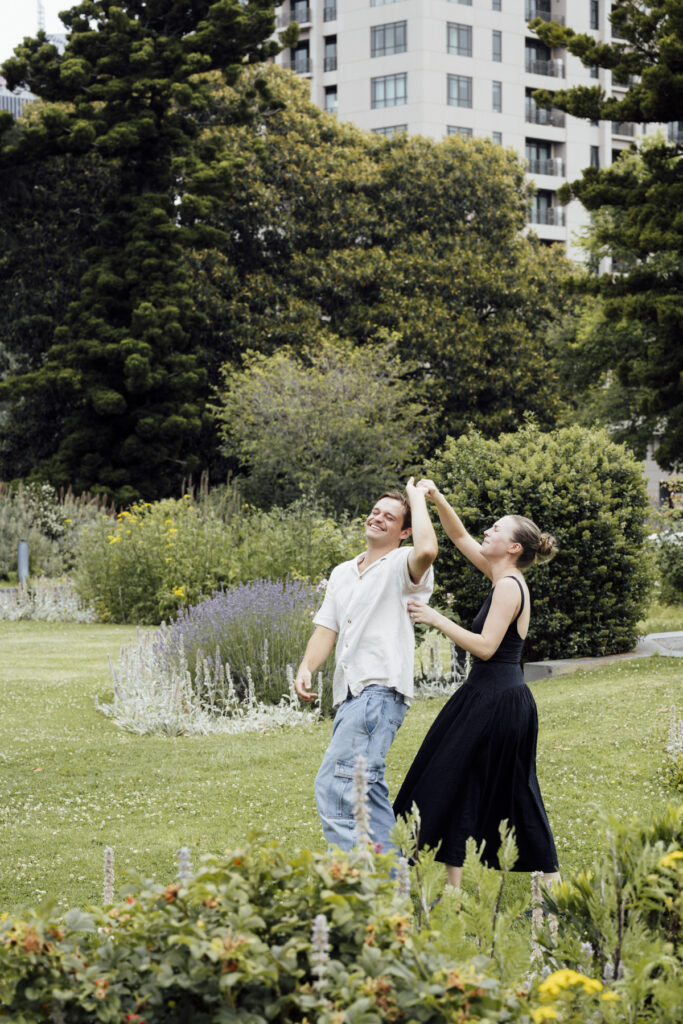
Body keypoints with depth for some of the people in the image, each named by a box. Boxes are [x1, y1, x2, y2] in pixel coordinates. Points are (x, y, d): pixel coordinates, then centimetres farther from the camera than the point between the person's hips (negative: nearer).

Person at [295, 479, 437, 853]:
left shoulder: (401, 566, 0)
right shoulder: (342, 573, 23)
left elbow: (427, 550, -25)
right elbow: (326, 628, 18)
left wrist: (417, 499, -9)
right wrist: (306, 668, -1)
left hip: (381, 691, -9)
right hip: (350, 694, 9)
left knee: (333, 786, -21)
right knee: (364, 789, 12)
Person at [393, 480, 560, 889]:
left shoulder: (509, 587, -15)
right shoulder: (504, 578, 11)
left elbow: (485, 646, -22)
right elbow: (460, 536, 19)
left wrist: (437, 619, -18)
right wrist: (436, 498, 6)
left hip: (493, 699, -9)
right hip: (508, 697, 9)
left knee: (454, 783, -4)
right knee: (515, 790, 13)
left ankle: (454, 885, -2)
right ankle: (551, 878, 15)